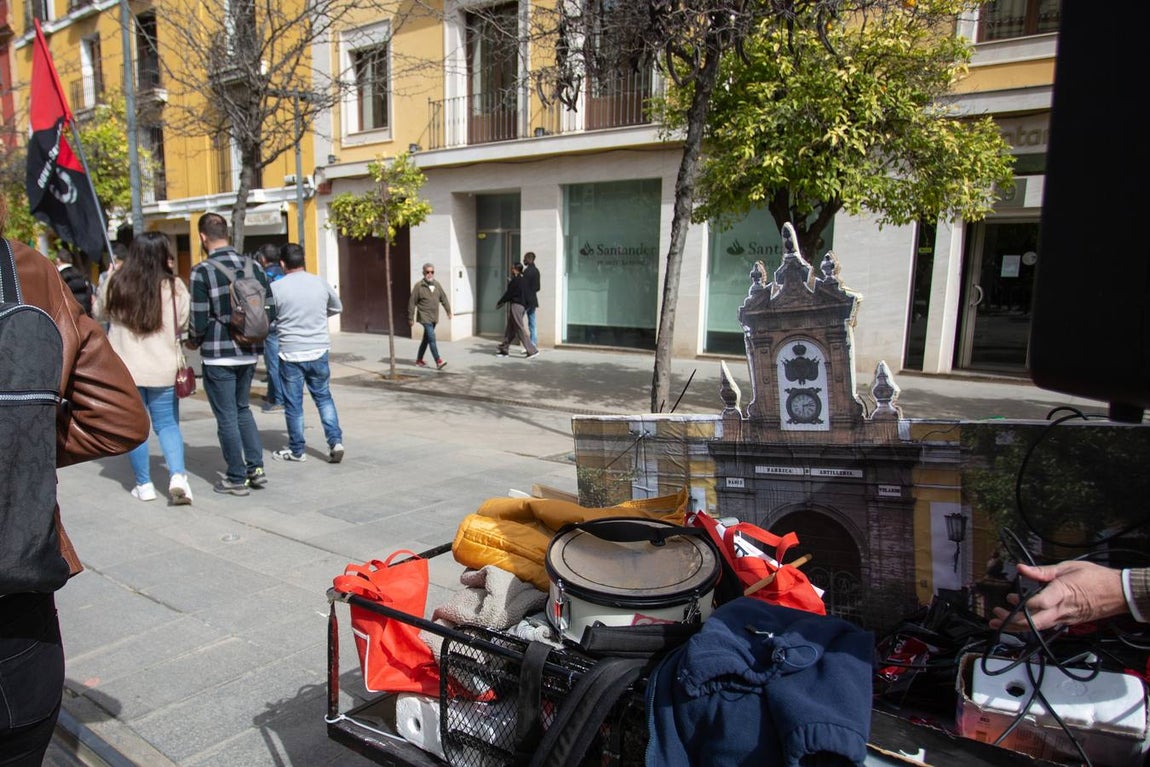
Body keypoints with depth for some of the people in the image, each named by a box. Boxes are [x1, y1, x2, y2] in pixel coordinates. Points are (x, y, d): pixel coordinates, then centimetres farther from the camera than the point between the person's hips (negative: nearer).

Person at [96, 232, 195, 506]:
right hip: (163, 369, -1)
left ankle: (144, 485, 18)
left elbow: (100, 313, 13)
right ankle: (177, 476, -7)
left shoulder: (115, 285, -4)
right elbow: (184, 324, -2)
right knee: (167, 424, 10)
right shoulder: (174, 287, -10)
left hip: (125, 368, 1)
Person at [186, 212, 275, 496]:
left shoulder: (202, 271, -13)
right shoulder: (253, 267, 1)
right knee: (242, 408, 22)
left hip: (218, 356, -5)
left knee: (227, 417, 5)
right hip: (248, 353, 5)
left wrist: (192, 342, 7)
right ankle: (256, 467, 16)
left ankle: (237, 479, 13)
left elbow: (200, 321, -14)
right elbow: (270, 311, 3)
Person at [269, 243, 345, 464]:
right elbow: (337, 307, 16)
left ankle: (297, 450, 19)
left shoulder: (276, 287, -8)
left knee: (293, 404, 8)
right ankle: (335, 441, 4)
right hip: (318, 350, 3)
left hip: (290, 353, -2)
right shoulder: (320, 282, 1)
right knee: (324, 397, 15)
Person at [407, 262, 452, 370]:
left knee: (426, 339, 15)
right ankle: (438, 361, -18)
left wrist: (448, 311, 7)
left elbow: (443, 298, 14)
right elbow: (412, 302, -6)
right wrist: (410, 318, -5)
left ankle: (419, 360, 28)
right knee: (432, 338, -15)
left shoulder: (437, 284, 8)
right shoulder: (418, 286, -8)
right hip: (424, 317, -6)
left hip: (434, 317, 6)